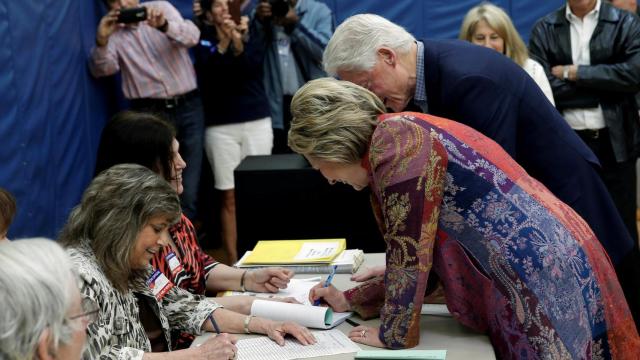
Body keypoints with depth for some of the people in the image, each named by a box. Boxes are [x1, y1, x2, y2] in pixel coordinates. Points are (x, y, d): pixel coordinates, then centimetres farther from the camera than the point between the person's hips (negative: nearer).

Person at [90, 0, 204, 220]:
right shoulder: (112, 30, 5)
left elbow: (192, 36, -13)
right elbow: (101, 69, -9)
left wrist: (164, 25, -32)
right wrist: (101, 41, -28)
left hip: (188, 107, 0)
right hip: (149, 113, 0)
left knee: (188, 192, -1)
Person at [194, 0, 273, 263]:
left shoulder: (250, 33, 8)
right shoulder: (202, 39, 6)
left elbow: (252, 66, -9)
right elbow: (205, 74, -11)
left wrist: (238, 45, -25)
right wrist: (223, 44, -18)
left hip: (256, 120, 1)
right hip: (220, 125, -1)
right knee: (229, 196, -1)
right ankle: (233, 261, 3)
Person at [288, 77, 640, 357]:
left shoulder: (395, 139, -14)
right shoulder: (403, 138, 15)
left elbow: (410, 250, -15)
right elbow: (422, 259, 17)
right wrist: (351, 300, 20)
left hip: (546, 282, -9)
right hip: (540, 273, 9)